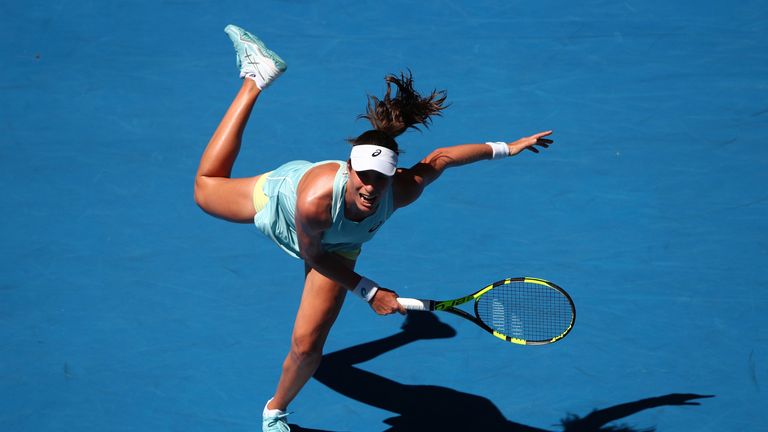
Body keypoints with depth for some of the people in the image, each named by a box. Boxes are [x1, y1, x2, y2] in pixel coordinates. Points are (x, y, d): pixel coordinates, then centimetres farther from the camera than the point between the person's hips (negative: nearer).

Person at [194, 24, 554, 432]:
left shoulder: (402, 190, -40)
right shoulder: (315, 197, -48)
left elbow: (439, 158, -18)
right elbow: (311, 253, -28)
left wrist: (506, 148, -7)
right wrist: (369, 292, -28)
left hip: (337, 251, 2)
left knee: (306, 348, -6)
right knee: (205, 188, 25)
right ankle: (254, 80, 34)